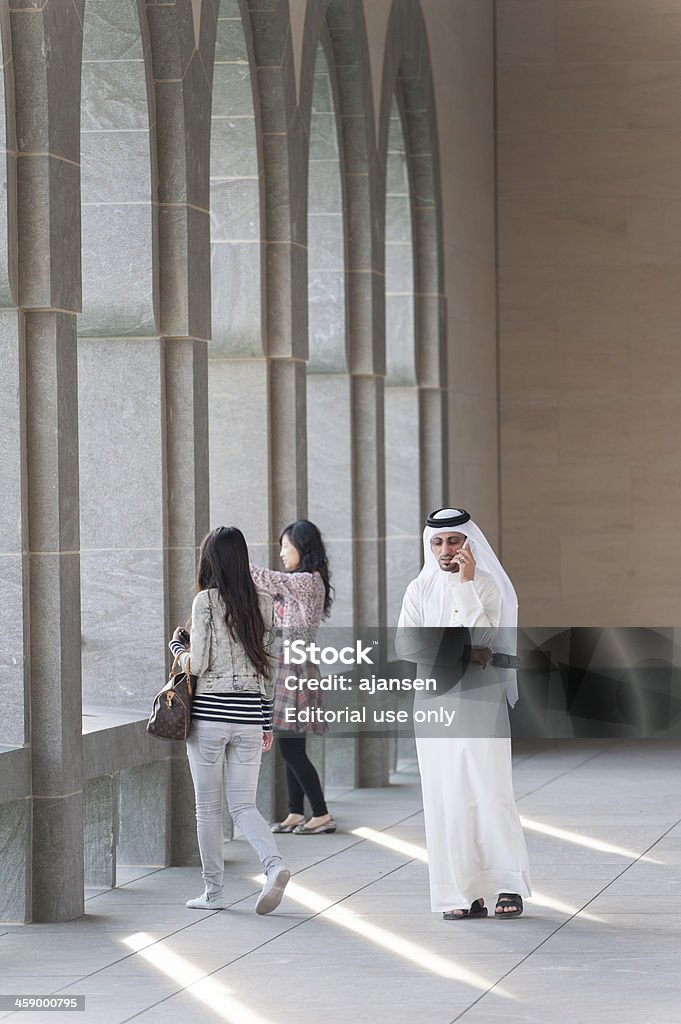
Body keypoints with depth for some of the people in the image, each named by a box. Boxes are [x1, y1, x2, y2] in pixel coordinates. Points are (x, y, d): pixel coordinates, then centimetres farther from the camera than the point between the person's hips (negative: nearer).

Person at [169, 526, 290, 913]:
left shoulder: (207, 601, -9)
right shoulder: (264, 603, 6)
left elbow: (197, 664, -12)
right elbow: (268, 667, 10)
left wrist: (177, 643, 10)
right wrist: (267, 723, 16)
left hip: (209, 714, -4)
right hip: (250, 715, 4)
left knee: (209, 806, 8)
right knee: (244, 804, 9)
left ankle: (215, 891, 11)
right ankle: (275, 864, -16)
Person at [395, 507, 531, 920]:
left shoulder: (487, 585, 2)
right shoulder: (420, 589, 10)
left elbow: (480, 636, -13)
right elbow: (406, 644, -1)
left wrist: (466, 582, -15)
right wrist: (462, 654, -9)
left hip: (479, 697, -3)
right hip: (434, 697, 3)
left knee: (489, 789, -8)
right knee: (446, 796, -2)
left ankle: (509, 886, -2)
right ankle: (464, 893, -2)